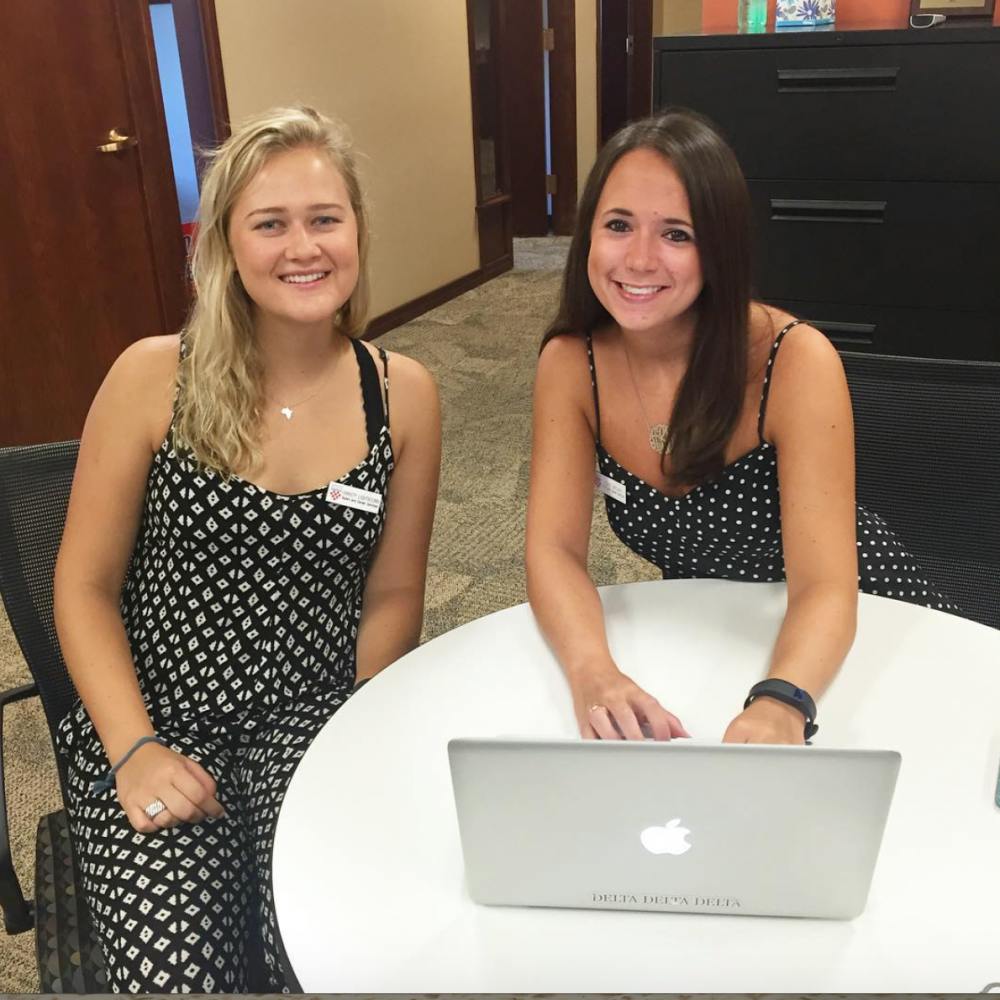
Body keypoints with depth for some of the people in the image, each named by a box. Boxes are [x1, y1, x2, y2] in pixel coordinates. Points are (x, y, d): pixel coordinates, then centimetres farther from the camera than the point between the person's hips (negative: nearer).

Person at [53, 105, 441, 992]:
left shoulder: (402, 393, -2)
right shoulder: (154, 378, -8)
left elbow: (392, 597, 5)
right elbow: (85, 587, -1)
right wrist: (134, 748, -10)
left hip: (314, 716, 1)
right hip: (159, 718, -1)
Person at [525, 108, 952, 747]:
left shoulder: (796, 361, -25)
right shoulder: (570, 363, -13)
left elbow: (824, 588, -28)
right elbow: (554, 548, -18)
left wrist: (781, 705, -50)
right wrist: (594, 671, -39)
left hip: (834, 642, -2)